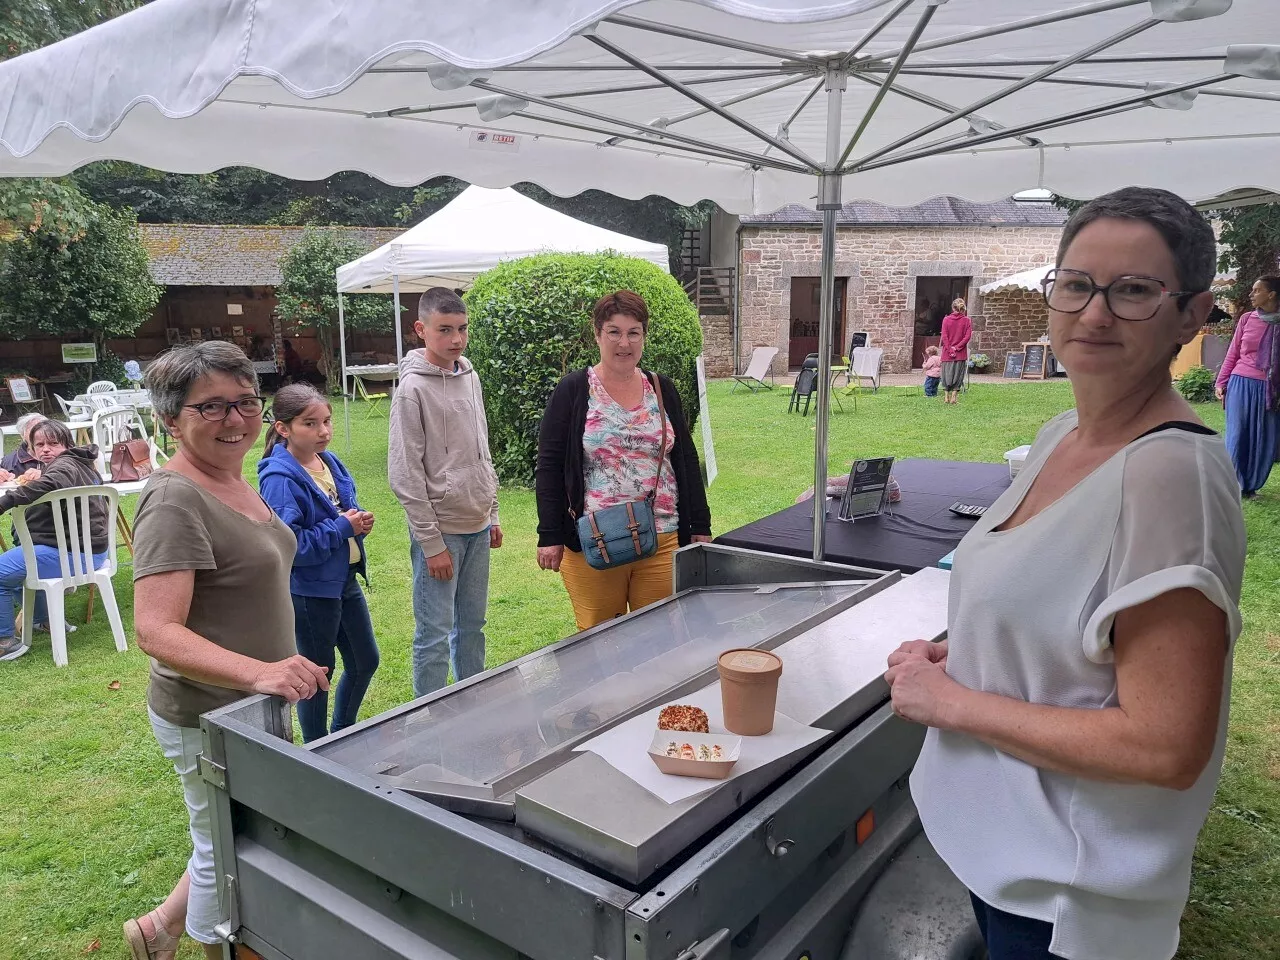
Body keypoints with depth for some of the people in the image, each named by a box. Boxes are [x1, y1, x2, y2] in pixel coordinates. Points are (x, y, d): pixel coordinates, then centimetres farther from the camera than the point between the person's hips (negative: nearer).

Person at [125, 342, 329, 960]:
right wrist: (257, 673, -44)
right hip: (211, 719, -9)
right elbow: (155, 631, -31)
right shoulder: (175, 501, -23)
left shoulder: (235, 480, 4)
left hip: (253, 708, 9)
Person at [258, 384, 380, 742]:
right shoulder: (280, 479, -21)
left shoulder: (330, 462, 4)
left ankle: (342, 734, 40)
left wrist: (359, 520, -4)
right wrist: (342, 528, -22)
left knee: (365, 662, 19)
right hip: (309, 590, -8)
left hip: (344, 580, 8)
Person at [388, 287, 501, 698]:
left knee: (472, 625, 16)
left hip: (477, 526, 7)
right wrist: (432, 543, -14)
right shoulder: (413, 389, -13)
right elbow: (405, 475, -14)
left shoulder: (469, 375, 8)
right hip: (440, 529, -7)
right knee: (435, 636, 0)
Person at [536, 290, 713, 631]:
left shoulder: (662, 389, 9)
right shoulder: (572, 391, -1)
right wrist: (550, 536, -8)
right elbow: (549, 466, -2)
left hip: (663, 541, 3)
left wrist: (700, 526, 10)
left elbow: (686, 460, 13)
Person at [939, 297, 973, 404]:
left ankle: (947, 397, 11)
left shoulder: (946, 319, -2)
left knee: (947, 373, 10)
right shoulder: (967, 320, -2)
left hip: (947, 353, 0)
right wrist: (957, 347, -7)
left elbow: (944, 336, -7)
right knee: (958, 374, 6)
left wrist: (950, 350, -7)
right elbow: (967, 336, -8)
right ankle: (954, 397, 3)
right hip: (961, 353, 0)